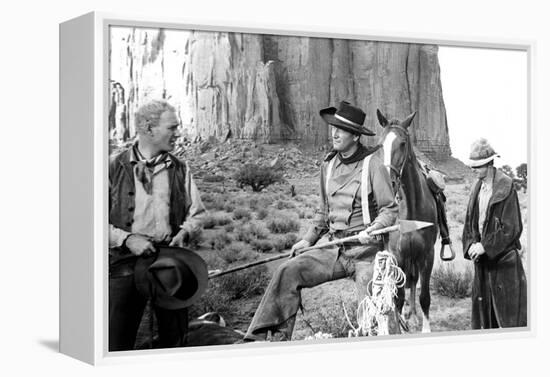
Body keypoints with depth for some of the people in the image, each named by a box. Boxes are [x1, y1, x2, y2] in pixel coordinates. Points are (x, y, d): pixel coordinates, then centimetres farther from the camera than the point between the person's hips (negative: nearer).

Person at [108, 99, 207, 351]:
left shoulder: (179, 169, 9)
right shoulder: (115, 167, -2)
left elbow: (196, 212, 17)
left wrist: (183, 232, -2)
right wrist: (127, 239, -14)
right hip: (125, 261, -3)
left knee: (174, 337, 8)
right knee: (118, 340, -2)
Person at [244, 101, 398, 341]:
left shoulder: (372, 164, -7)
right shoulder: (329, 164, 11)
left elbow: (389, 210, -5)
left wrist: (373, 230, -23)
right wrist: (309, 239, 11)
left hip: (365, 250, -5)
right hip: (333, 246, 5)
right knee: (288, 273, -14)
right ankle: (275, 338, -15)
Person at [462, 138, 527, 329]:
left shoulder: (506, 187, -13)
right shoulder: (478, 188, 9)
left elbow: (511, 228, -16)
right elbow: (470, 221, 12)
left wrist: (485, 246, -19)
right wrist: (471, 244, -6)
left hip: (503, 258, -7)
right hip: (482, 257, 7)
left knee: (508, 306, -1)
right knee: (481, 302, 10)